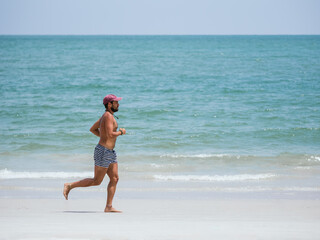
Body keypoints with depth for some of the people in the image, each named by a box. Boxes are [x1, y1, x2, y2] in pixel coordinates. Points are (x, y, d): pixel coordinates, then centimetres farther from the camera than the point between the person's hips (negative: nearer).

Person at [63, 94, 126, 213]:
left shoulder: (106, 116, 16)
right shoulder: (108, 116, -15)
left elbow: (93, 129, 25)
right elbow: (110, 134, -26)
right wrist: (121, 132, -9)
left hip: (110, 152, 10)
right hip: (104, 151, -10)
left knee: (114, 179, 3)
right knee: (96, 181, -4)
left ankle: (108, 207, 1)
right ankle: (70, 186, 6)